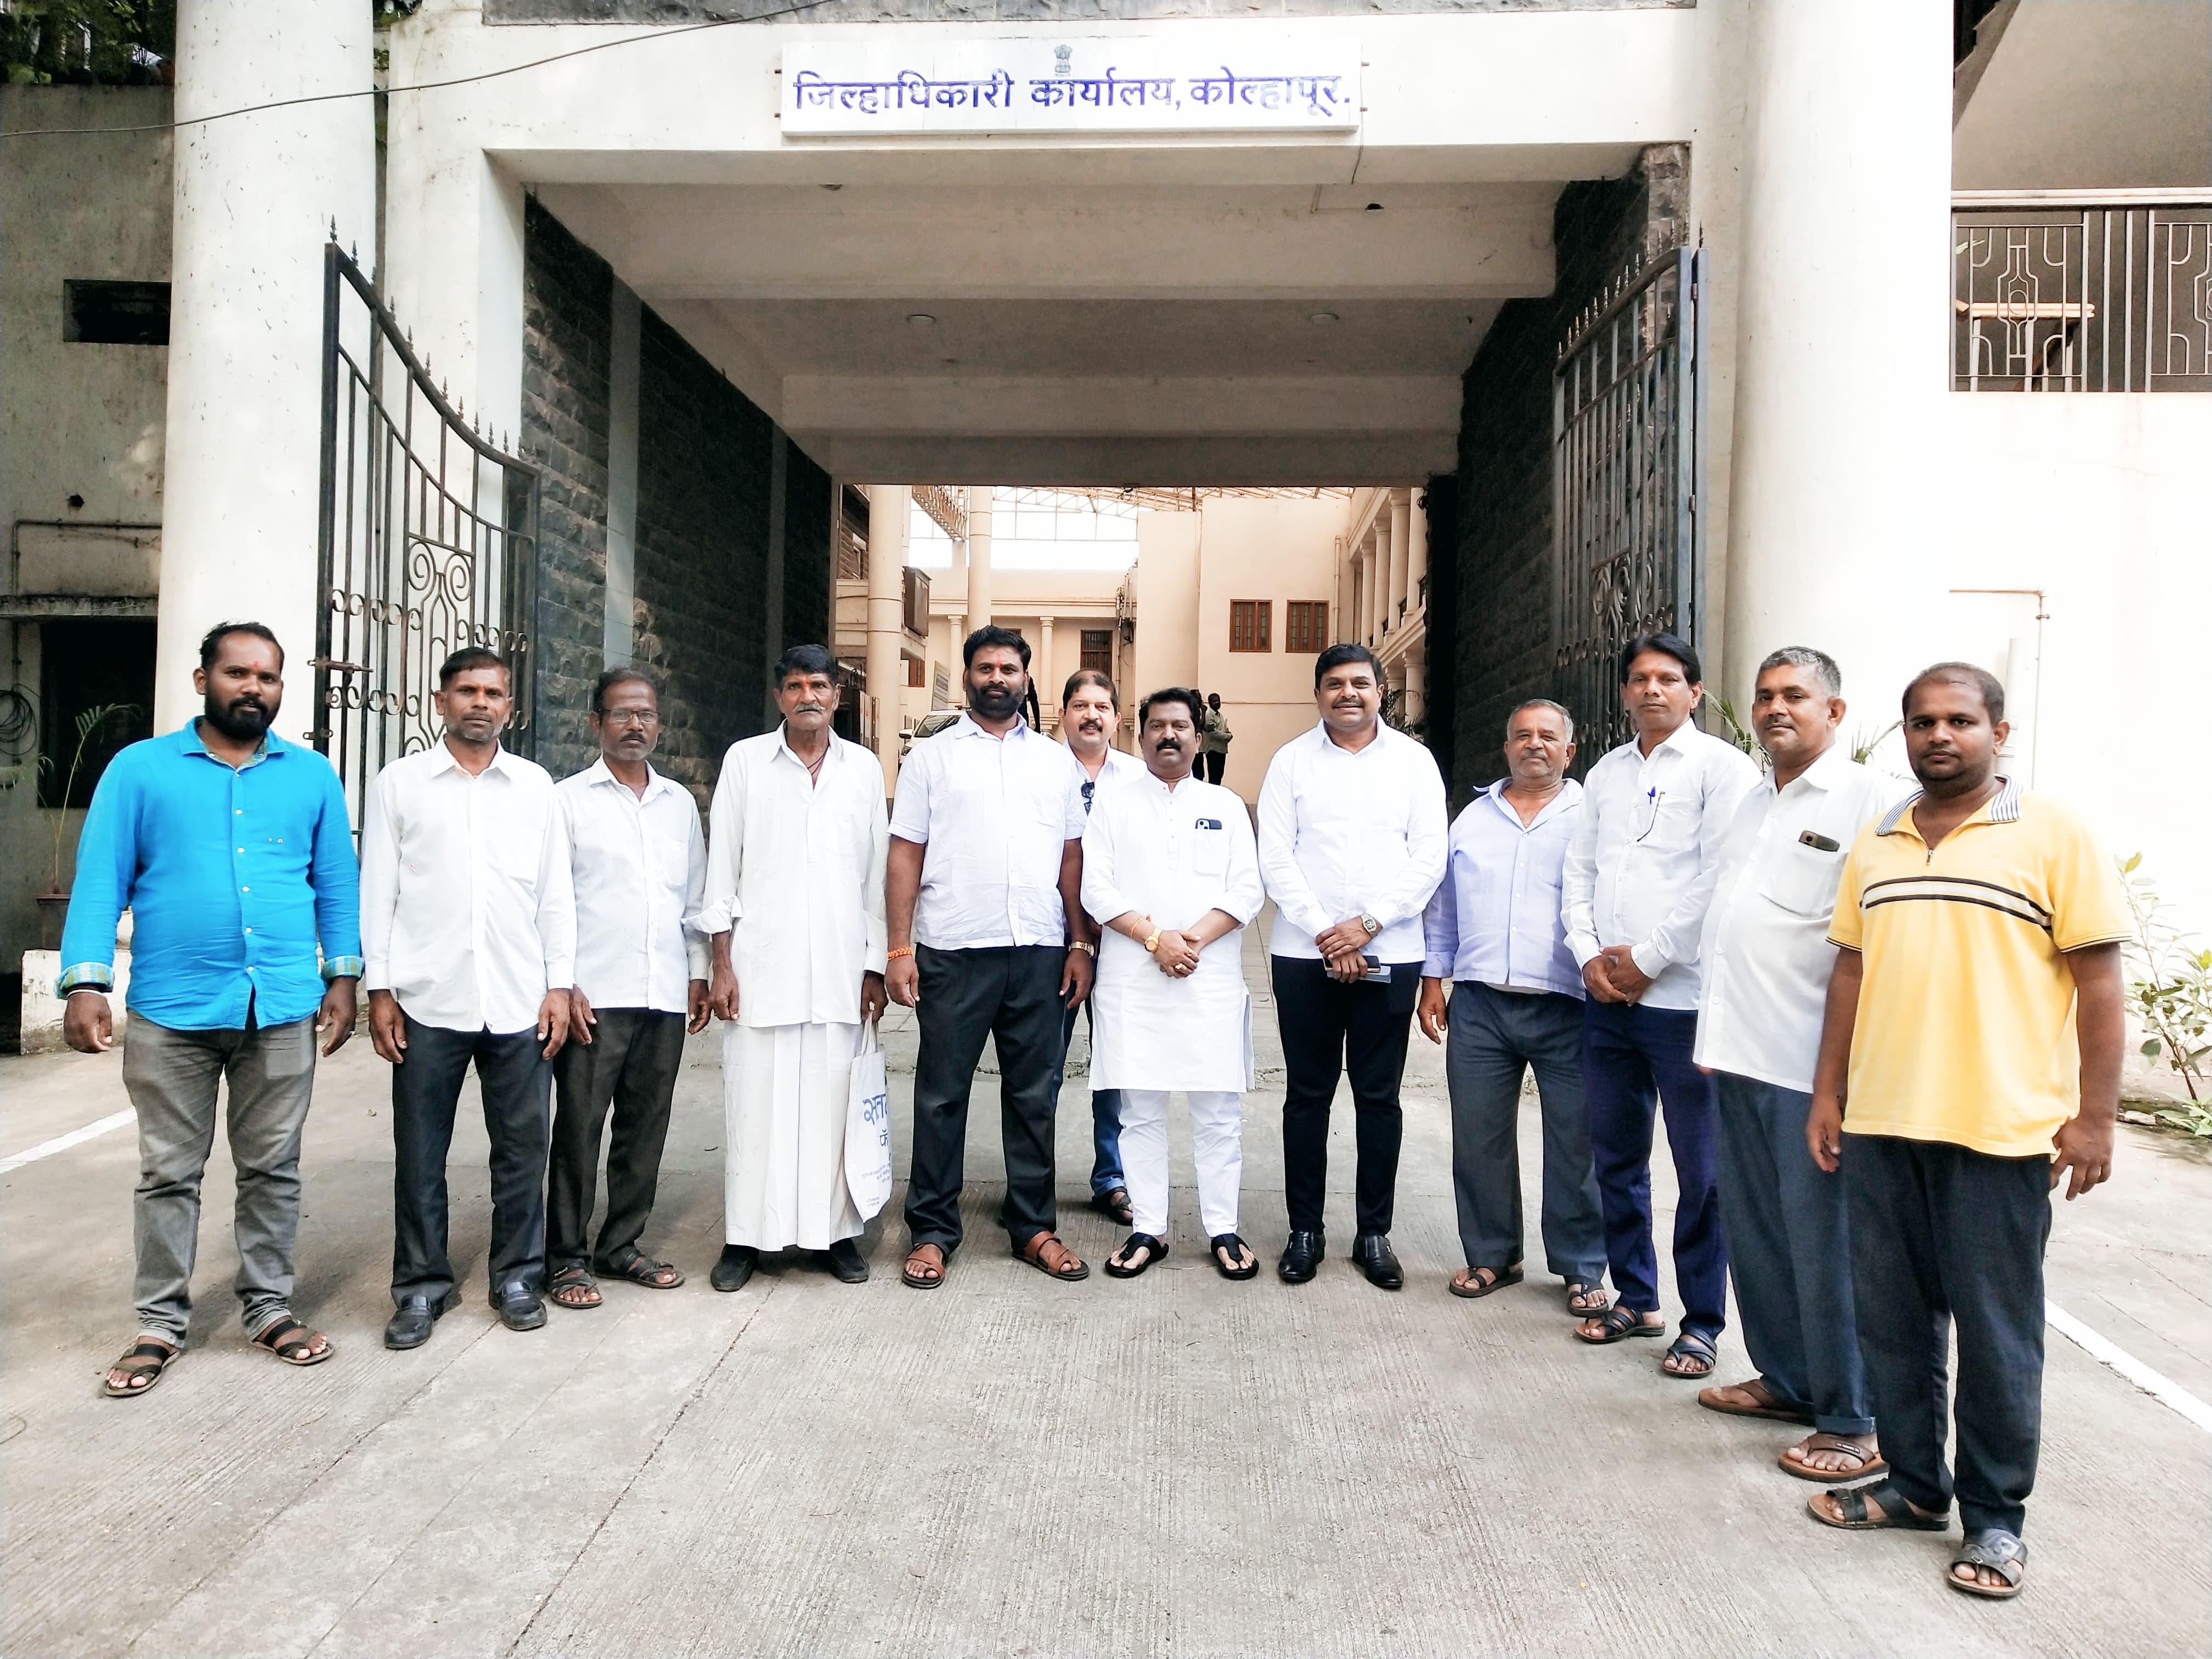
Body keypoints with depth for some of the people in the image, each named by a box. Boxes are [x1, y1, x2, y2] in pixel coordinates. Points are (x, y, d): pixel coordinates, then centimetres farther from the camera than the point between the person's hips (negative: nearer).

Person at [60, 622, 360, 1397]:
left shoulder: (313, 775, 7)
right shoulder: (140, 769, 2)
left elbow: (337, 884, 8)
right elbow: (101, 881, -2)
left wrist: (343, 978, 2)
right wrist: (85, 985, -10)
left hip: (283, 1010, 1)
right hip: (172, 1011, -1)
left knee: (272, 1169, 10)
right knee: (168, 1174, 9)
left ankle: (269, 1308, 23)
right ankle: (161, 1325, 21)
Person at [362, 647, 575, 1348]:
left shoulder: (535, 786, 8)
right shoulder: (399, 783, 5)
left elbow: (556, 893, 8)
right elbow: (376, 890, 4)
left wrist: (559, 984, 2)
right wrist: (379, 988, -1)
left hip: (519, 1002, 1)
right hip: (428, 1002, -1)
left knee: (522, 1146, 7)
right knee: (420, 1153, 7)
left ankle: (517, 1276, 21)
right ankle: (422, 1285, 21)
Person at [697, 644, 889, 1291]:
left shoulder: (864, 768, 9)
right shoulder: (745, 760, 5)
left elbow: (877, 873, 9)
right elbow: (722, 868, 4)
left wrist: (875, 967, 5)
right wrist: (721, 963, -2)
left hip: (839, 970, 1)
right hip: (760, 966, -1)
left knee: (834, 1102, 4)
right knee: (754, 1102, 2)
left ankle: (838, 1230, 16)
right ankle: (745, 1237, 14)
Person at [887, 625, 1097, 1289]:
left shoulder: (1057, 761, 12)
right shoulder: (931, 757, 5)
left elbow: (1072, 857, 11)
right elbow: (906, 856, 1)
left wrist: (1081, 943, 4)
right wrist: (899, 949, -6)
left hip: (1039, 952, 2)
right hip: (952, 953, -2)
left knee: (1033, 1095, 9)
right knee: (941, 1095, 5)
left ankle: (1033, 1227, 21)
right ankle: (932, 1231, 17)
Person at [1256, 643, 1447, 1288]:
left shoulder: (1413, 762, 5)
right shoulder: (1292, 761, 5)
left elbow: (1428, 859, -1)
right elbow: (1275, 858, -2)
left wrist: (1367, 924, -11)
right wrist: (1325, 934, -11)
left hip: (1389, 956, 0)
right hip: (1304, 954, 0)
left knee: (1379, 1096, 8)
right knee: (1307, 1094, 7)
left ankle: (1375, 1233, 19)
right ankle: (1305, 1230, 18)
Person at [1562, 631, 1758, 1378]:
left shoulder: (1722, 766, -4)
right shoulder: (1606, 772, 15)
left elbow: (1718, 880, -12)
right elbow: (1579, 871, 13)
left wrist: (1646, 960, -11)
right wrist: (1589, 955, -2)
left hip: (1682, 996, -6)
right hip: (1606, 997, 6)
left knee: (1700, 1170, 2)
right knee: (1616, 1156, 14)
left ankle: (1702, 1321, 16)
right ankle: (1635, 1297, 28)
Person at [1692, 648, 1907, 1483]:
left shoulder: (1869, 801, -9)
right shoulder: (1752, 803, 16)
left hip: (1812, 1065, -8)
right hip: (1741, 1058, 8)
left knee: (1823, 1243, 0)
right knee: (1752, 1230, 16)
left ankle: (1852, 1422, 14)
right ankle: (1785, 1380, 32)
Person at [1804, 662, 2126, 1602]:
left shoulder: (2055, 836, -3)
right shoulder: (1874, 846, 11)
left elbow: (2098, 983, -5)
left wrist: (2094, 1118, -9)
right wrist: (1828, 1095, 10)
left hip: (2000, 1133, -4)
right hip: (1881, 1127, 5)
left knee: (1995, 1335, 6)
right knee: (1890, 1319, 13)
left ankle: (1996, 1517, 23)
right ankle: (1914, 1484, 30)